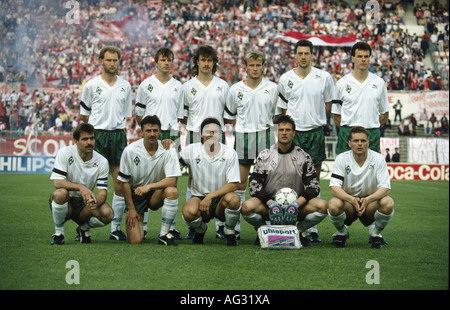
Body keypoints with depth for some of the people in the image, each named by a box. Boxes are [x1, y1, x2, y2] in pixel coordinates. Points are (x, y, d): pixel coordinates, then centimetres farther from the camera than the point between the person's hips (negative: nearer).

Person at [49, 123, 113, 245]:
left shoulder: (102, 162, -6)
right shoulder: (65, 153, -14)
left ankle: (84, 228, 9)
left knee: (108, 214, -27)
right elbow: (57, 182, -22)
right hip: (65, 202, -2)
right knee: (60, 193, -37)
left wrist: (95, 201, -36)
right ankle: (58, 231, -11)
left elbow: (103, 192, -11)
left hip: (85, 204, 2)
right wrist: (80, 187, -38)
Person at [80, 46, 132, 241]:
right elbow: (84, 114, 8)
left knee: (120, 184, 1)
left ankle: (116, 227, 8)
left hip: (118, 135, 3)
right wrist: (89, 134, 4)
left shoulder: (125, 86, 11)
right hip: (97, 135, -3)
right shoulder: (91, 85, 1)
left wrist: (121, 131, 12)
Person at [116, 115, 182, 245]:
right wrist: (131, 208, -7)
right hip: (135, 194, -1)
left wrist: (149, 186, -31)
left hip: (156, 193, 1)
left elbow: (172, 180, -19)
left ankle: (164, 234, -18)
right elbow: (124, 181, -6)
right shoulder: (130, 151, -14)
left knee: (172, 191, -34)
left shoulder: (168, 150, -12)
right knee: (135, 240, -15)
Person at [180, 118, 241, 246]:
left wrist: (210, 196, -20)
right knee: (189, 211, -35)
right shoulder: (192, 150, -2)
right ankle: (200, 230, 5)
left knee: (233, 198, -36)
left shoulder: (229, 153, -6)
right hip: (199, 196, 0)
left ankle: (230, 232, -4)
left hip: (220, 198, 0)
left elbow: (233, 184, -10)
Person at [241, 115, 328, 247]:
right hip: (269, 203, 0)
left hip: (297, 205, 1)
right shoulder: (264, 156, 3)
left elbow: (314, 185, -1)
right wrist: (270, 203, -19)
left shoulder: (303, 157, 4)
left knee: (323, 206, -27)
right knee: (247, 207, -32)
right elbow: (254, 184, -2)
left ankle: (300, 231, 1)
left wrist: (297, 203, -18)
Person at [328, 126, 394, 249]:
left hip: (370, 202, 0)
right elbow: (334, 188, -19)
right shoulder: (341, 159, -10)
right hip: (348, 202, 0)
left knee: (388, 203, -32)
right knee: (333, 205, -34)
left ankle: (375, 233, 0)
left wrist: (368, 199, -38)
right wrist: (352, 199, -38)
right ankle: (342, 232, 2)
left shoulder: (378, 159, -10)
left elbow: (385, 188, -18)